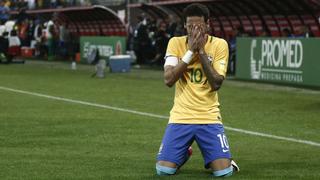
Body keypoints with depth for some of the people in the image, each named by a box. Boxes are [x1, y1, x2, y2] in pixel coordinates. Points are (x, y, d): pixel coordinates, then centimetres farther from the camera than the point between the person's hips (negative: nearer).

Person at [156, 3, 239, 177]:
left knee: (224, 172, -16)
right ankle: (184, 153, 23)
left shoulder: (219, 44, -3)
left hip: (209, 117, -1)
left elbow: (216, 84, -12)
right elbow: (168, 80, -13)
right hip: (180, 117, 1)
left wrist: (201, 51, -16)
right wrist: (191, 51, -18)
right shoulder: (176, 43, -1)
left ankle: (213, 158, 21)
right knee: (163, 170, -10)